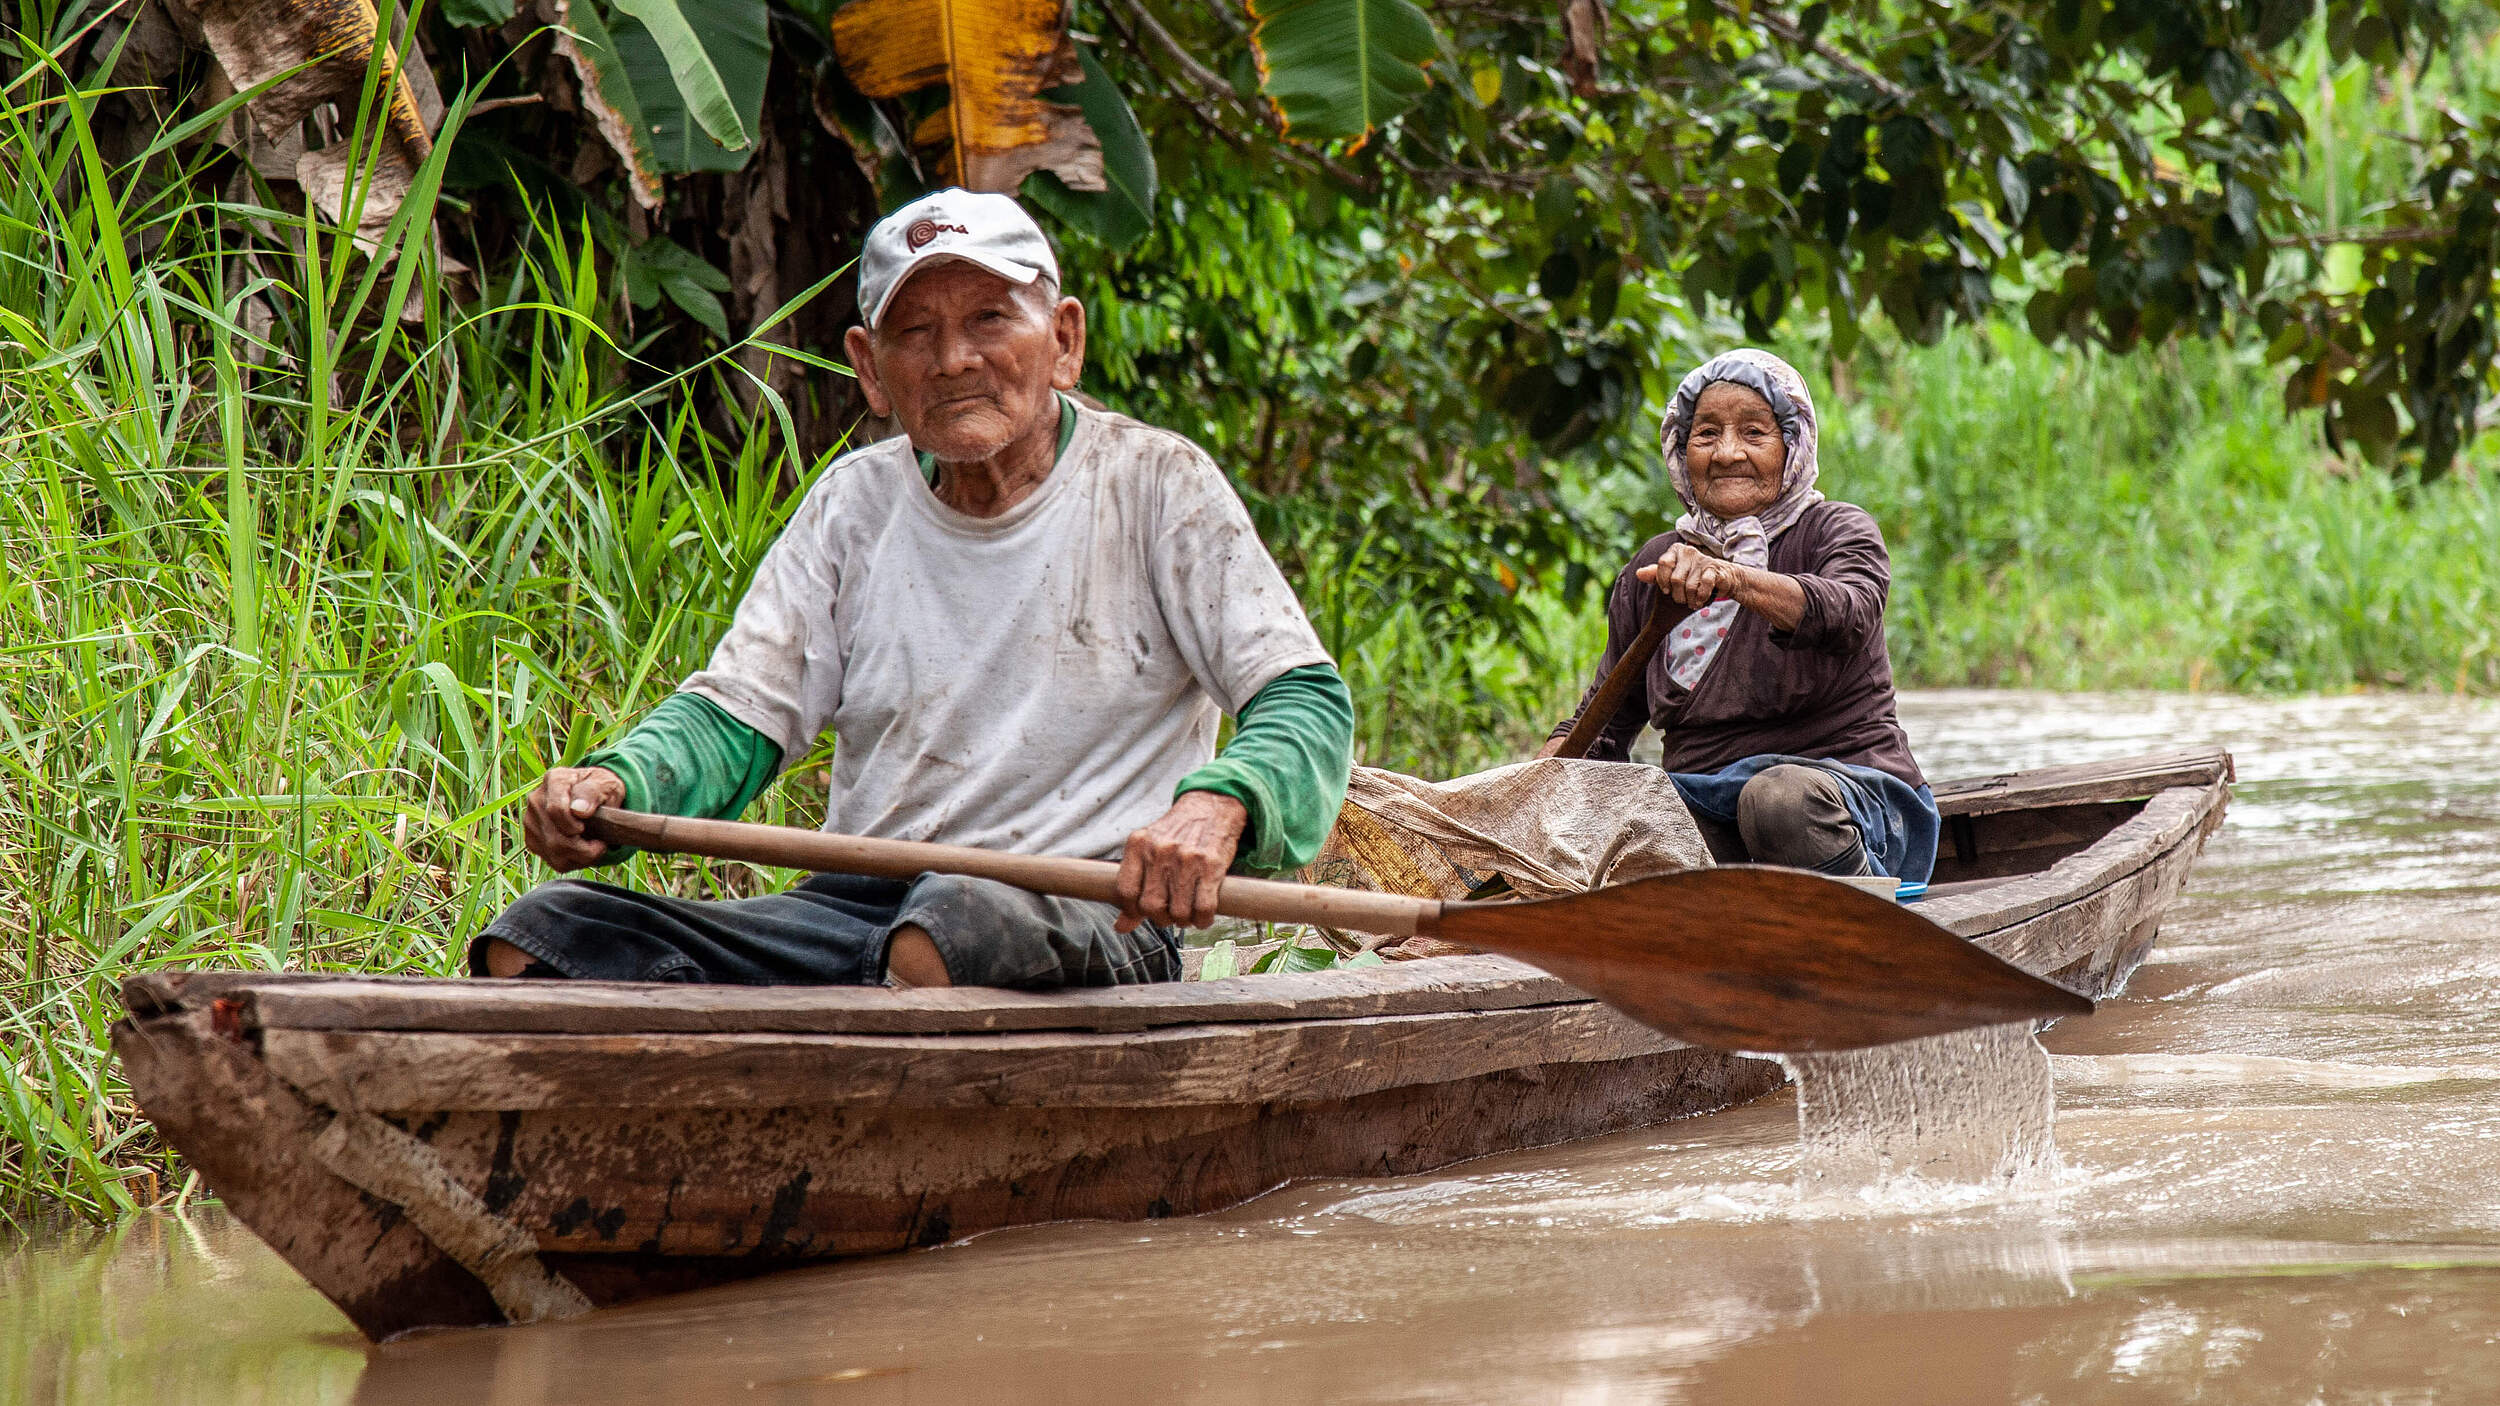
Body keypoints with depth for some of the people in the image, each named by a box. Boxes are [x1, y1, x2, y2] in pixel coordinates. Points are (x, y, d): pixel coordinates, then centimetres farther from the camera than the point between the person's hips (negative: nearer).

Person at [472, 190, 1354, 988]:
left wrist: (1215, 806, -28)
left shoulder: (1154, 485, 4)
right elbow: (735, 714, 12)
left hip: (1090, 923, -4)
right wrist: (611, 783, -12)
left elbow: (1308, 701, -4)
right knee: (540, 936, -20)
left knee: (956, 924, -42)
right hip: (851, 910, 5)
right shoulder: (856, 504, 16)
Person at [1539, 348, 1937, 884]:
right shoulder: (1654, 568, 15)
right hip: (1705, 809, 4)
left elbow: (1849, 615, -25)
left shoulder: (1837, 531, 0)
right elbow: (1603, 724, 19)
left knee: (1780, 796, -40)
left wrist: (1731, 578, -44)